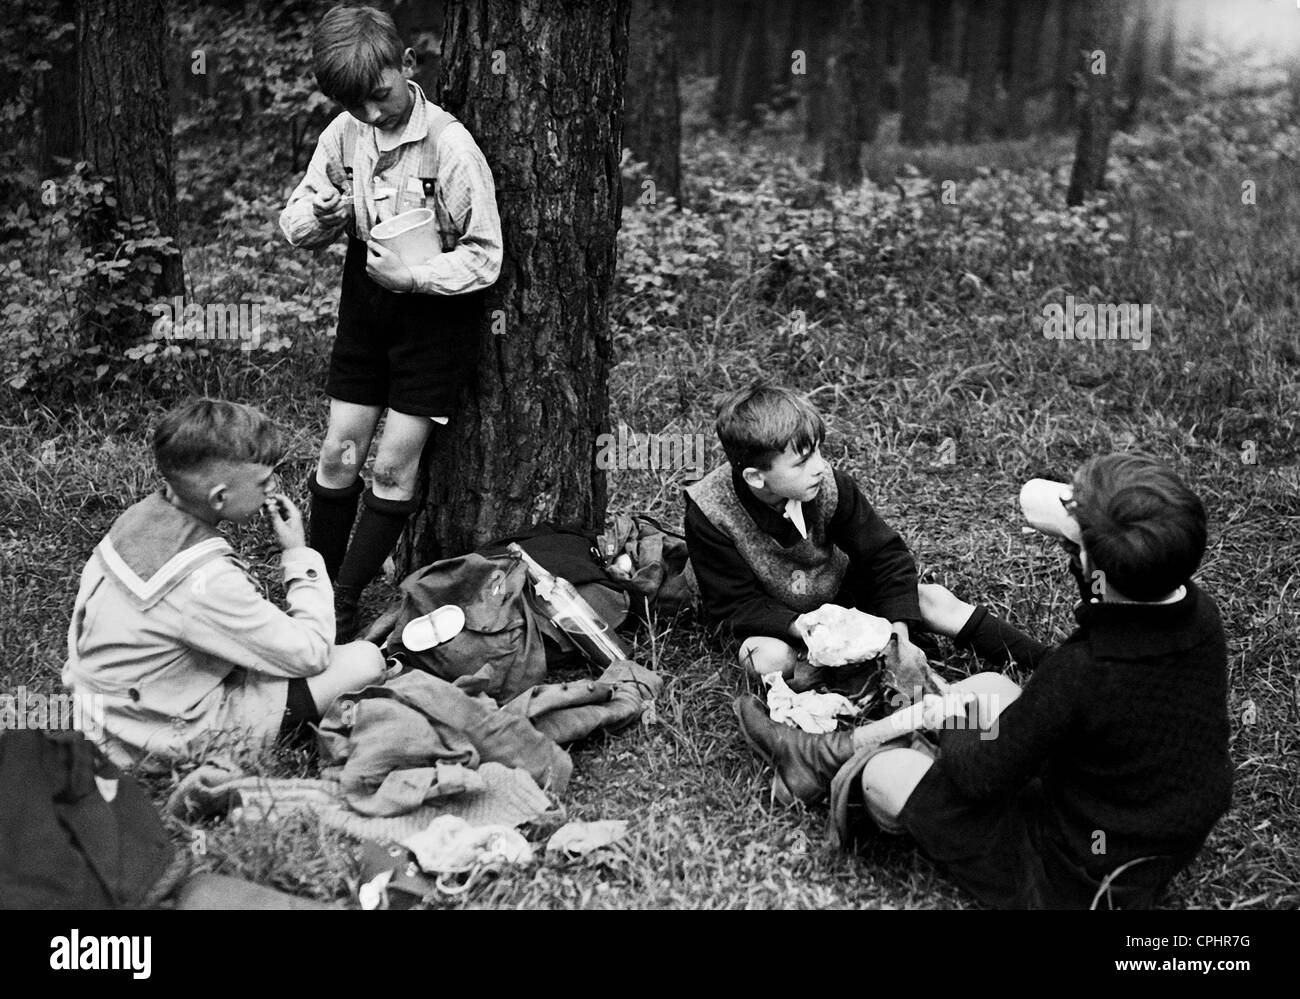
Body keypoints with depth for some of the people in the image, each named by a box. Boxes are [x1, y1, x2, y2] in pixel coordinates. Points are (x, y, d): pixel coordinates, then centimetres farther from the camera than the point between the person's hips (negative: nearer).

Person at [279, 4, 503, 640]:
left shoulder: (451, 147, -19)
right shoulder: (343, 134, -4)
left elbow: (484, 257, -16)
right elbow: (294, 226, 5)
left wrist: (412, 277, -27)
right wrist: (322, 214, -18)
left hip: (434, 310, -4)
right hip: (364, 307, 5)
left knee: (394, 467, -1)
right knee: (338, 455, 7)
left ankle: (343, 606, 9)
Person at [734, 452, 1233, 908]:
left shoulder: (1080, 672, -36)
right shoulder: (1200, 612, -14)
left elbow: (979, 778, -22)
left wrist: (955, 723, 0)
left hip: (1079, 885, -8)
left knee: (884, 775, 2)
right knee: (987, 687, 13)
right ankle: (829, 752, 28)